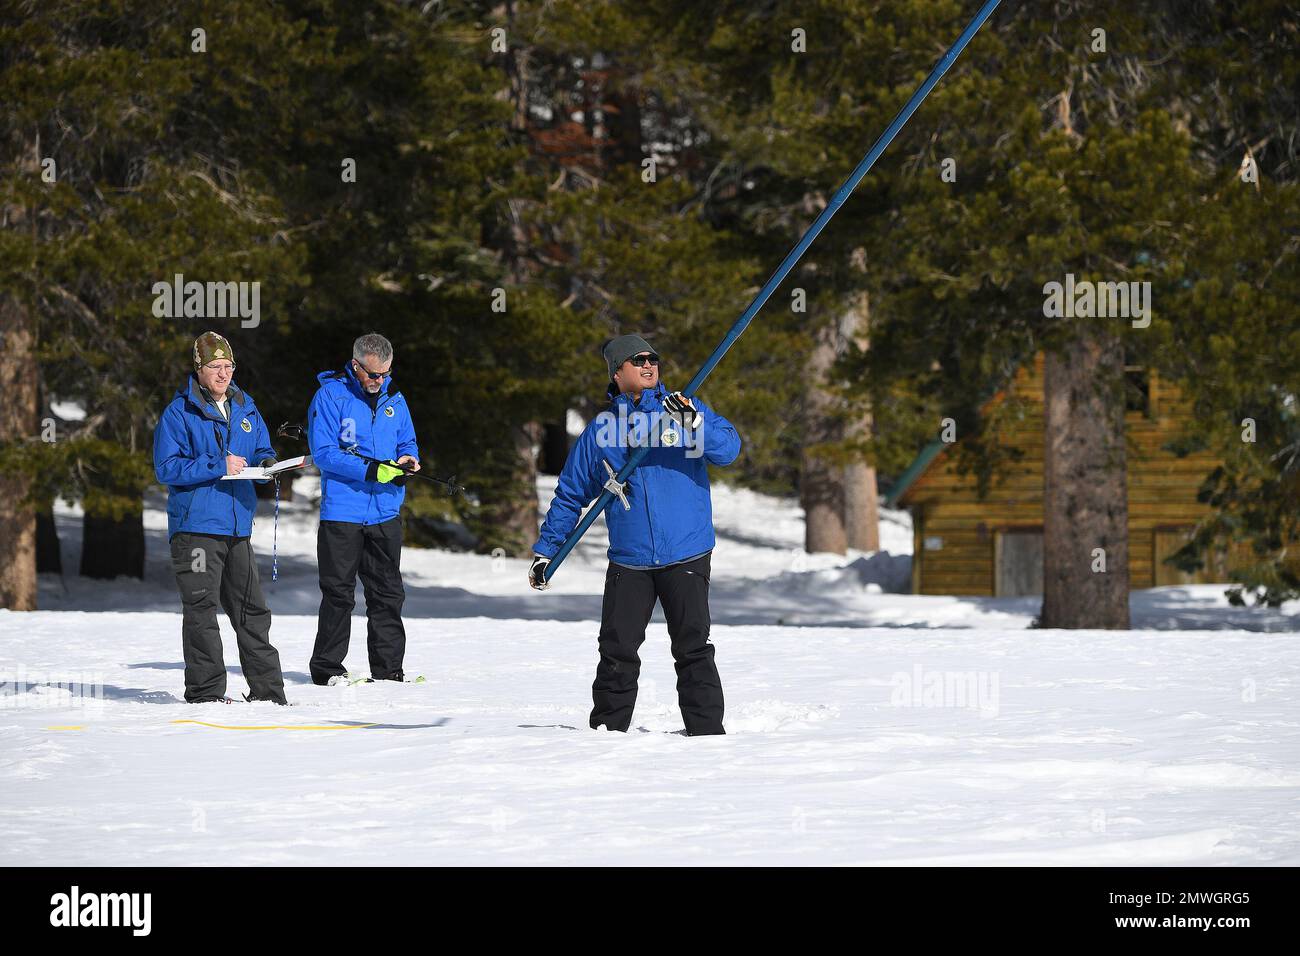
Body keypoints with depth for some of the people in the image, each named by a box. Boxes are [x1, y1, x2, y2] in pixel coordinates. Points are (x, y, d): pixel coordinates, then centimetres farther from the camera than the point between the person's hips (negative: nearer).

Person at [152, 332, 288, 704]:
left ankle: (267, 689, 14)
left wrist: (267, 463, -1)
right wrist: (218, 466, -19)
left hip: (237, 526, 6)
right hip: (195, 524, -6)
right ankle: (205, 690, -3)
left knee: (252, 610, 9)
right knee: (201, 610, -7)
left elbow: (260, 449, 23)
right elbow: (167, 467, -13)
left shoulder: (245, 409, 14)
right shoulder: (179, 413, -6)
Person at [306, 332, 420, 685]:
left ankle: (388, 666, 12)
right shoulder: (331, 396, -7)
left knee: (388, 592, 7)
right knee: (339, 593, -2)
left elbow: (407, 441, 20)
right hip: (342, 511, -5)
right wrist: (372, 471, -21)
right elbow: (324, 452, -13)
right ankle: (327, 667, 5)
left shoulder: (393, 399, 11)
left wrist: (407, 459, -5)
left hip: (385, 511, 5)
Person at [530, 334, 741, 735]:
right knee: (617, 653, 1)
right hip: (628, 562, 2)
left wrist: (694, 422, -27)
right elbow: (570, 495, 17)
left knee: (693, 650, -3)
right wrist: (544, 551, 14)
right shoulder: (601, 430, 10)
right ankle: (606, 729, 10)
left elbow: (728, 448, -10)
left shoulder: (683, 409, 5)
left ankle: (707, 731, 2)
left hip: (687, 556, -2)